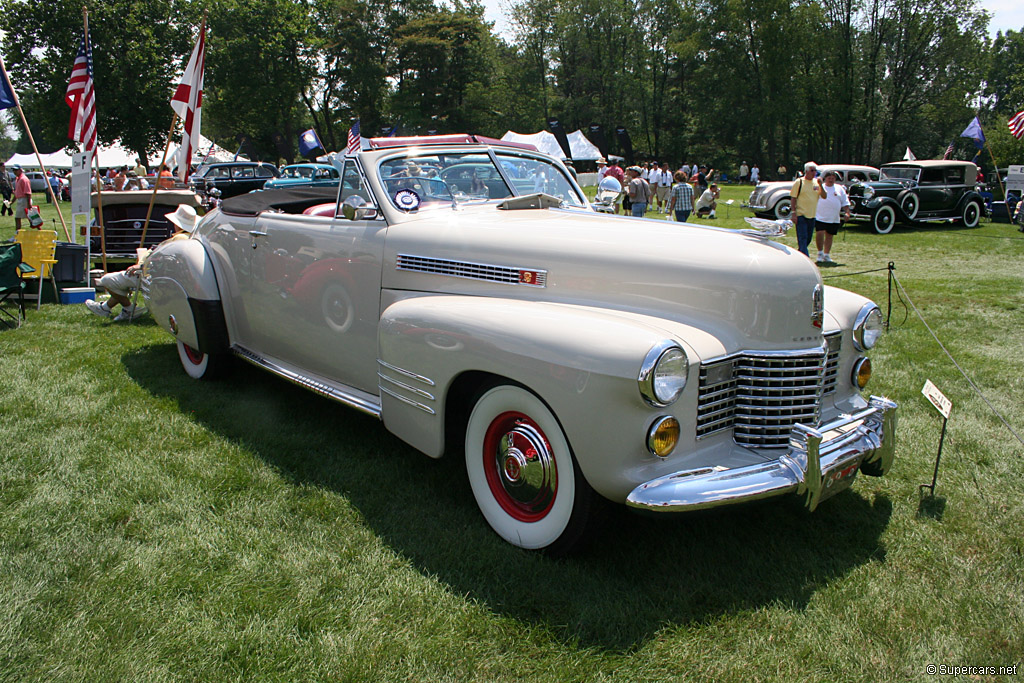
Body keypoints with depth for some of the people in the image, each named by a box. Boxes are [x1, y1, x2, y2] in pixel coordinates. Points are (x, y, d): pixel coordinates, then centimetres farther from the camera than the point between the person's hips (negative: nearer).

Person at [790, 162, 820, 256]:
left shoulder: (816, 182, 10)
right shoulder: (799, 182, -4)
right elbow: (793, 198, -5)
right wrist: (793, 213, -12)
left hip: (812, 215, 6)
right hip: (801, 214, -6)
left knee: (808, 239, 10)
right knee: (802, 238, -9)